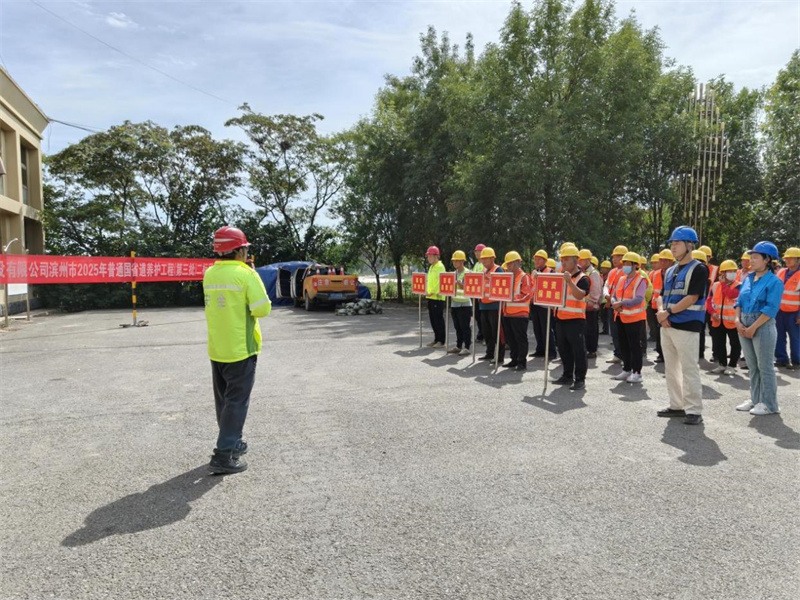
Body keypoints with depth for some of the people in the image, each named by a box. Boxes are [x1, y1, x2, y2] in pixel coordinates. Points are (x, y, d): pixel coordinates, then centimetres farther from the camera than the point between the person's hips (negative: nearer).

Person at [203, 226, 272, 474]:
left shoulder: (209, 274, 5)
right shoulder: (246, 274, -15)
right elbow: (262, 309, -17)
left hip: (216, 349, 7)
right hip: (241, 349, -7)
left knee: (223, 400, 18)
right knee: (237, 401, -1)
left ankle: (232, 442, 33)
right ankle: (223, 455, -2)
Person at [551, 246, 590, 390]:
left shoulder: (582, 278, -10)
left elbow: (580, 295, -26)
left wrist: (569, 281, -35)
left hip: (576, 319, -8)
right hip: (560, 318, 8)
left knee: (578, 350, -2)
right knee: (563, 349, 14)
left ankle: (580, 379, 5)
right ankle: (567, 376, 24)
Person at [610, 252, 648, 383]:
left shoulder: (641, 280, -11)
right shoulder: (621, 279, 12)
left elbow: (638, 300, -22)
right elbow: (614, 295, 12)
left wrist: (621, 303, -25)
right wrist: (614, 303, -10)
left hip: (635, 318, -7)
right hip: (621, 318, 8)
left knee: (635, 346, -1)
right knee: (624, 346, 13)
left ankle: (637, 372, 7)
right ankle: (627, 370, 24)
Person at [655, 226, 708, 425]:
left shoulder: (698, 269, -8)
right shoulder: (670, 271, 16)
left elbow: (691, 299, -16)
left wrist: (668, 312, -13)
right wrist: (661, 313, -5)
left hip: (687, 326, -8)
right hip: (667, 326, 8)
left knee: (689, 369, -6)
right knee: (670, 368, 13)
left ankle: (694, 410, 1)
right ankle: (677, 405, 23)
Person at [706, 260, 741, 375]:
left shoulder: (738, 286, -6)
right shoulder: (715, 285, 5)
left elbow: (731, 295, -27)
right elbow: (709, 300, 9)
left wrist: (723, 283, -15)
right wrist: (712, 312, -6)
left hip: (732, 321, -4)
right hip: (717, 321, 4)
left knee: (735, 344, 3)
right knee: (718, 344, 11)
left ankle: (731, 366, 14)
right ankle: (722, 364, 24)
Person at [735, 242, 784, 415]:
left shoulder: (774, 281, -10)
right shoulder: (748, 278, 10)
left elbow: (771, 309, -16)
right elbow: (740, 301, 12)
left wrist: (753, 327, -18)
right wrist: (737, 320, -3)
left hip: (763, 326, -7)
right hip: (744, 326, 7)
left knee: (765, 366, 0)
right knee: (752, 366, 14)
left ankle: (769, 404, 9)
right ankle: (755, 399, 24)